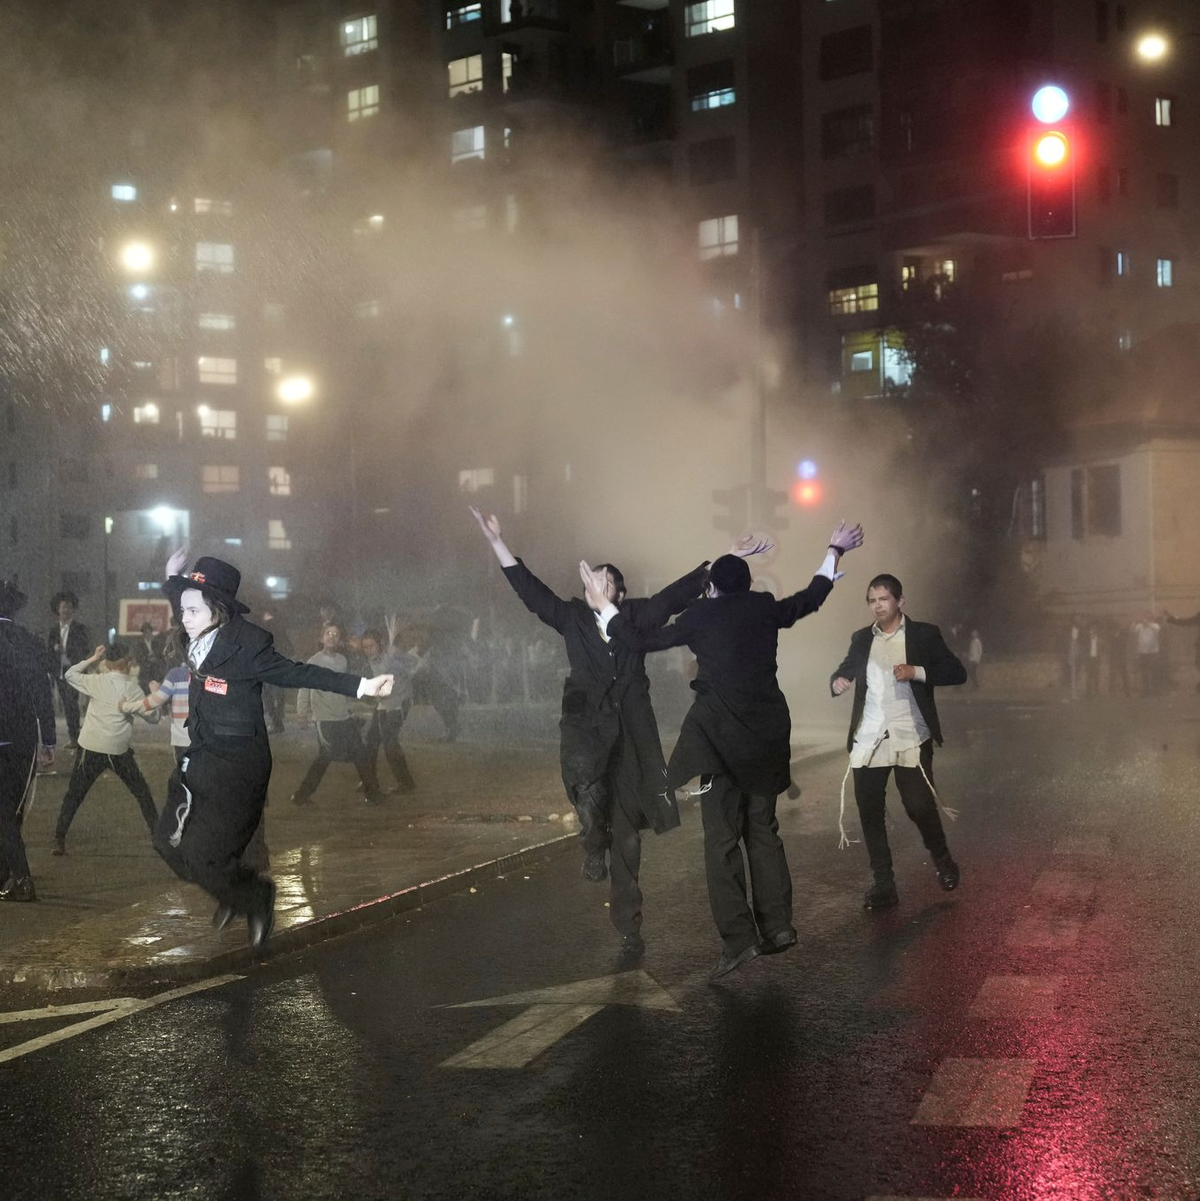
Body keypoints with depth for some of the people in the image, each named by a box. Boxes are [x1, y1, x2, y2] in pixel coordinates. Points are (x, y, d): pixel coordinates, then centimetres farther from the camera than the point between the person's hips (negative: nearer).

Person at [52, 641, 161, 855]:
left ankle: (59, 842, 1)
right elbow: (153, 716, 3)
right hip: (118, 750, 0)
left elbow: (70, 674, 13)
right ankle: (158, 835, 17)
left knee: (73, 796, 9)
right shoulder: (132, 689, -3)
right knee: (142, 793, 16)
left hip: (91, 748, 0)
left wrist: (92, 659, 13)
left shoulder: (97, 682, -3)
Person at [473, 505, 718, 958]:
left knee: (627, 836, 4)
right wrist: (496, 542, -3)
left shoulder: (638, 617, 6)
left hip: (629, 735, 1)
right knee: (586, 777, -39)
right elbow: (529, 589, 3)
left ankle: (629, 929, 12)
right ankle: (594, 844, -10)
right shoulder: (572, 618, 6)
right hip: (586, 727, -1)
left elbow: (678, 593, 6)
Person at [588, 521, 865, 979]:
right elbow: (812, 597, 25)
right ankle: (777, 925, 12)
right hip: (767, 732, 4)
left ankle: (738, 937, -13)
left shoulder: (701, 617, -1)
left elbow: (643, 640, 4)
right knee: (763, 828, 15)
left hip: (720, 733, -4)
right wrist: (834, 552, 40)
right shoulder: (767, 609, 8)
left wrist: (603, 605, 16)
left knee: (722, 837, -5)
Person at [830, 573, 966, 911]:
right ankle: (883, 883, 9)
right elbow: (845, 671, 19)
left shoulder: (924, 634, 1)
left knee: (919, 806, -3)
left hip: (911, 739, -3)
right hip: (868, 741, 3)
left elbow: (957, 673, -3)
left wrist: (917, 672, -18)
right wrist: (837, 681, -6)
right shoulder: (861, 639, 11)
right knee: (870, 811, 0)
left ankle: (943, 861, 26)